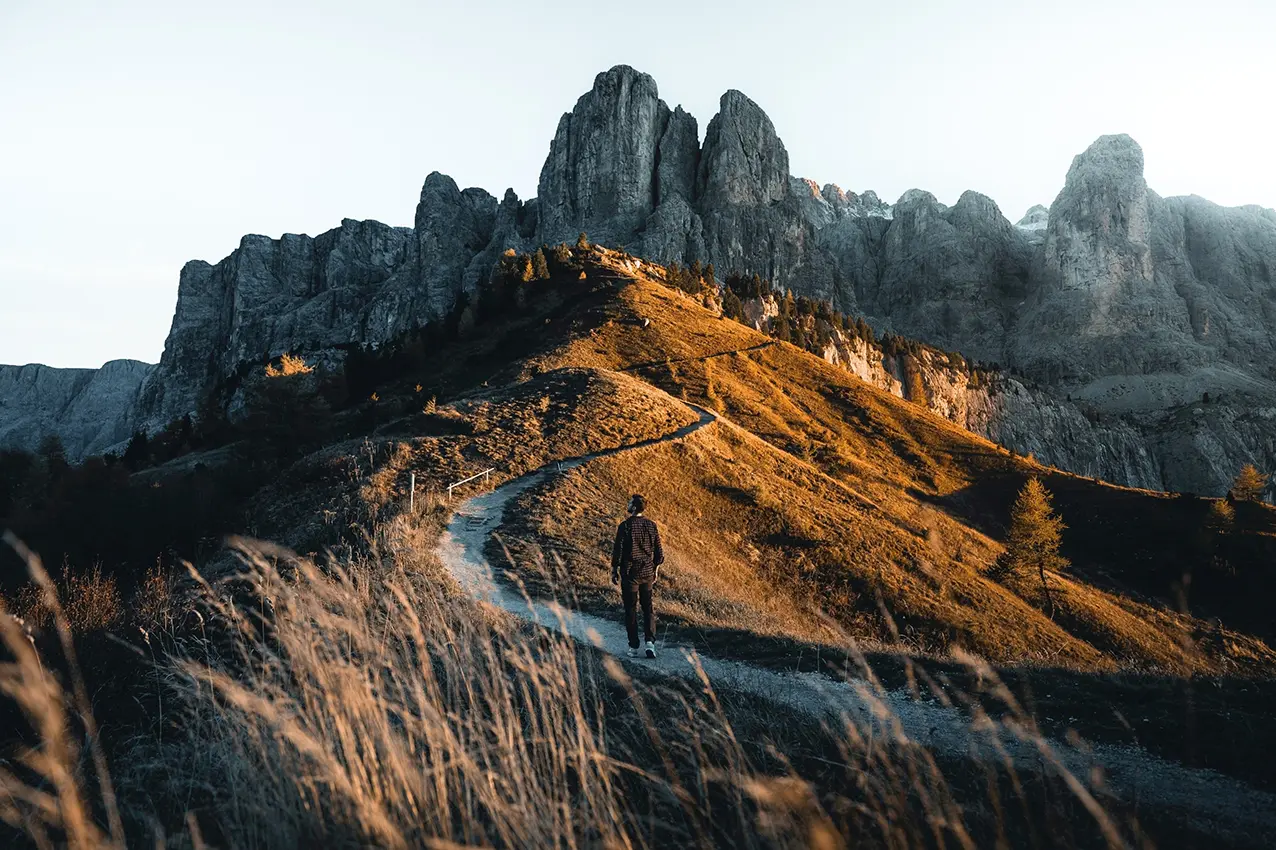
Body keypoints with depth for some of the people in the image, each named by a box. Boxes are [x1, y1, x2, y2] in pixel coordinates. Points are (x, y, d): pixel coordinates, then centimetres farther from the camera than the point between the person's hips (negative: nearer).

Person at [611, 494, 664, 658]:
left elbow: (618, 550, -11)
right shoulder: (652, 525, 2)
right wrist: (655, 570, 18)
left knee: (631, 609, 4)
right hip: (647, 572, 4)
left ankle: (633, 647, 7)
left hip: (629, 572, -4)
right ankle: (650, 641, -2)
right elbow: (658, 551, 7)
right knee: (647, 608, 13)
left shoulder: (625, 526, -12)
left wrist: (614, 570, 0)